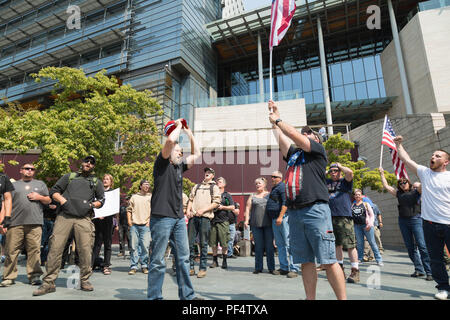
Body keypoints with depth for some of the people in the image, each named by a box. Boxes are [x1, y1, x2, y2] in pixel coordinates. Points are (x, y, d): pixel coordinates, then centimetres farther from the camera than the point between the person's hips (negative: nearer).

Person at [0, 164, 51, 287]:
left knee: (34, 249, -5)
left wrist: (39, 197, 0)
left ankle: (34, 276, 1)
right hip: (15, 222, 1)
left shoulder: (40, 184, 22)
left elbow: (48, 200, 20)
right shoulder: (13, 185, 20)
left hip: (34, 222, 0)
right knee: (11, 250, -1)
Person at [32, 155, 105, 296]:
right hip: (64, 216, 0)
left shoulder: (96, 181, 23)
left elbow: (101, 199, 19)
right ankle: (48, 283, 6)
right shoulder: (69, 176, 22)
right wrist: (62, 199, 0)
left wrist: (92, 204, 1)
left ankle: (85, 280, 9)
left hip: (84, 218, 0)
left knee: (85, 250, -5)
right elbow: (54, 191, 19)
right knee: (55, 248, -5)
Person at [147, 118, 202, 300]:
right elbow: (170, 140, -17)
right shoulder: (162, 163, -2)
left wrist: (189, 133, 24)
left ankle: (187, 295, 21)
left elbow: (197, 154, 27)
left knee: (183, 257, 11)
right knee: (158, 260, 0)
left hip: (179, 218, 8)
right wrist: (178, 126, 0)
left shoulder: (179, 167, 18)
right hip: (162, 217, -8)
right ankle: (154, 296, 12)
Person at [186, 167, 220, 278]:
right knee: (190, 242, 2)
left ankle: (203, 268, 7)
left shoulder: (214, 187, 9)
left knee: (203, 244, -2)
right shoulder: (196, 186, 23)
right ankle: (191, 268, 12)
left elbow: (216, 203, -2)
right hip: (193, 216, 4)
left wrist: (203, 210, -11)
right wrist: (188, 210, 1)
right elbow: (191, 199, 20)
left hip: (205, 217, -4)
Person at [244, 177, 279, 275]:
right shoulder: (252, 196, 13)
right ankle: (258, 267, 14)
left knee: (270, 246, 2)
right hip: (256, 224, 1)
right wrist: (246, 219, -5)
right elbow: (248, 208, 7)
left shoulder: (269, 195, 12)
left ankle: (271, 268, 10)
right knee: (258, 246, 4)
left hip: (268, 224, 0)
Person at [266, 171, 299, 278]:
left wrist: (280, 217, -23)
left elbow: (285, 203, -18)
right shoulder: (274, 188, 22)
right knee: (280, 244, 12)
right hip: (275, 220, 10)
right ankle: (284, 268, 20)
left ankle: (293, 269, -4)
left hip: (283, 218, -10)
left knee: (288, 243, -8)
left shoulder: (282, 186, -7)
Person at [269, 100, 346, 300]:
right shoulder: (293, 154, 23)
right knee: (306, 262, 8)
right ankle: (310, 299, 14)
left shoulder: (318, 150, 7)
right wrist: (275, 120, 29)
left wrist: (277, 119, 9)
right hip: (294, 213, 6)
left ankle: (343, 298, 3)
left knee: (328, 261, -5)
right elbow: (280, 137, 24)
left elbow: (296, 136, -2)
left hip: (315, 210, -6)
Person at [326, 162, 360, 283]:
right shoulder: (327, 182, 18)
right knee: (337, 245, 13)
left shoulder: (345, 181, 4)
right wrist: (326, 172, 17)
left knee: (350, 245, -5)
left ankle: (355, 271, 2)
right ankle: (340, 269, 23)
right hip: (331, 217, 5)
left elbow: (350, 172, -14)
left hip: (344, 217, -5)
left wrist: (340, 166, 1)